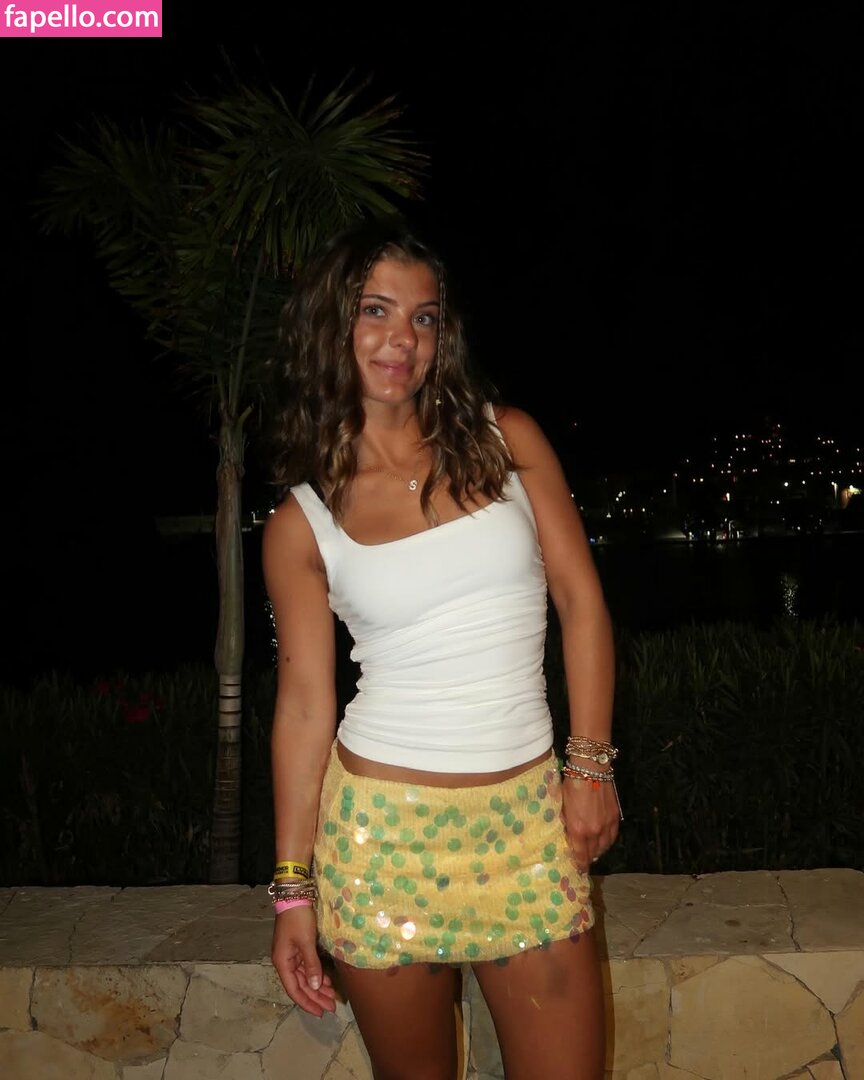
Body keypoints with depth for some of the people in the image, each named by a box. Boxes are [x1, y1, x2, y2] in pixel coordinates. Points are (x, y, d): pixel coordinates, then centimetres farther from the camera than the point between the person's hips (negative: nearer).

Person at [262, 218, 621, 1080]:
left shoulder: (506, 439, 2)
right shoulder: (301, 522, -1)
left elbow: (580, 601, 3)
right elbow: (304, 703, 0)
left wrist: (590, 765, -3)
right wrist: (292, 889, 0)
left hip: (527, 816, 1)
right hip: (384, 823, -1)